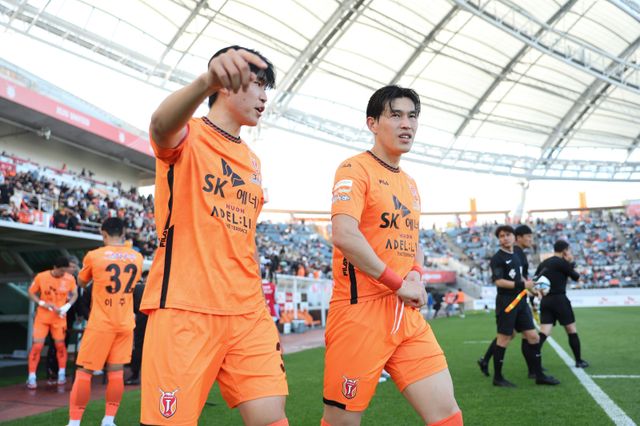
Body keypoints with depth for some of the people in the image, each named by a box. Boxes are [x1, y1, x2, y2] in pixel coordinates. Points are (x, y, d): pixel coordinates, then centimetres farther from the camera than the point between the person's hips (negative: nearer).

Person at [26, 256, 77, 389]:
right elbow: (31, 293, -3)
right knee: (37, 345, -6)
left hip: (59, 316, 1)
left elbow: (74, 294, 4)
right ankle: (31, 377, 4)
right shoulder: (41, 277, -14)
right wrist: (42, 303, -18)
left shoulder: (70, 279, -10)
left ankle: (62, 374, 24)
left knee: (60, 344, 9)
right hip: (42, 316, -1)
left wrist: (67, 306, -13)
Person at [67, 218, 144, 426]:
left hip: (101, 323, -3)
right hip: (125, 324, 4)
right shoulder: (137, 257, 2)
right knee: (116, 371, 10)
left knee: (83, 372, 5)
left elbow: (81, 282, 10)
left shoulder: (94, 255, -8)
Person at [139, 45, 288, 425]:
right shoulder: (189, 136, 0)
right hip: (184, 309, -6)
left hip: (247, 313, 6)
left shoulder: (253, 162, 19)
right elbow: (161, 126, -26)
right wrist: (208, 80, -47)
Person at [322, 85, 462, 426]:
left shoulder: (409, 183, 17)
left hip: (407, 314, 7)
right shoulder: (355, 169, -7)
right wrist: (399, 284, -16)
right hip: (361, 311, -7)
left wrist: (416, 273, 6)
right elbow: (344, 235, -22)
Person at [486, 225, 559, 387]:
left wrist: (529, 284, 11)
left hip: (520, 301, 8)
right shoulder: (497, 258, -9)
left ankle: (539, 375, 18)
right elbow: (499, 281, -18)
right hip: (506, 302, -8)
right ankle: (497, 377, 9)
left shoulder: (516, 255, 15)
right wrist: (523, 285, -19)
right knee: (503, 340, -1)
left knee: (533, 337, 8)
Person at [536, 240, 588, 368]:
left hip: (545, 301, 6)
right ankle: (579, 361, 21)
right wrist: (571, 263, 14)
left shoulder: (543, 263, 12)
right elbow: (576, 277, 4)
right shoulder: (562, 262, -7)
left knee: (544, 332, 0)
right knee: (571, 330, 10)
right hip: (559, 300, -6)